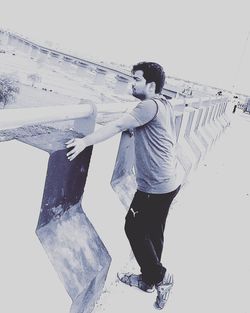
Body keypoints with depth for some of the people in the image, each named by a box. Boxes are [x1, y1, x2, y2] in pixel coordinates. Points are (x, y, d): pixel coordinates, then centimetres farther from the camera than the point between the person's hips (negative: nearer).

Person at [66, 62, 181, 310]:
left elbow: (117, 126, -26)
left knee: (134, 228, 8)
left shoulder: (150, 106, -18)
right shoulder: (164, 105, 11)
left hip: (154, 187, -10)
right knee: (153, 233, 20)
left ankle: (159, 277, 23)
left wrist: (85, 141, -27)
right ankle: (149, 279, 37)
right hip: (168, 183, 10)